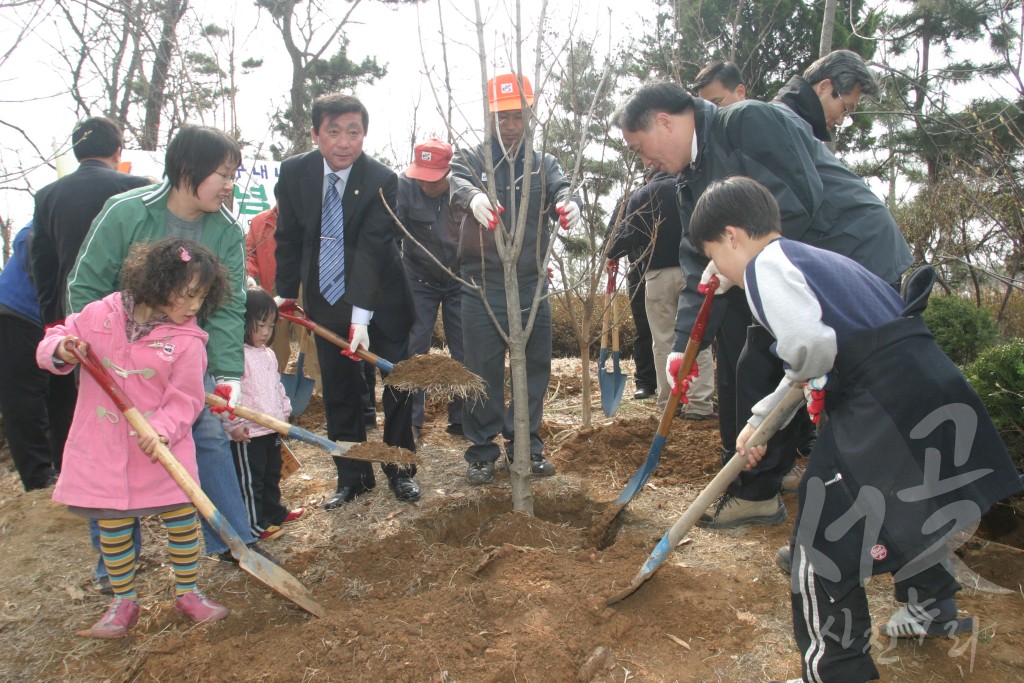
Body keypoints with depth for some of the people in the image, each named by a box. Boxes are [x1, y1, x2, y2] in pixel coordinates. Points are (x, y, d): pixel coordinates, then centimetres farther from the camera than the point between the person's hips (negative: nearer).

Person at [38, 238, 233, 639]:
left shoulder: (187, 340, -10)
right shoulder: (99, 315, -5)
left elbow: (185, 398, -11)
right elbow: (53, 343, 6)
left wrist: (163, 429, -28)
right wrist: (61, 350, -17)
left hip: (162, 451, -1)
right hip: (104, 451, 1)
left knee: (181, 518, 6)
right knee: (113, 526, 11)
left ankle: (187, 593, 26)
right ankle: (123, 601, 30)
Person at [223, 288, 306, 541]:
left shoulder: (268, 354, 12)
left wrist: (284, 411, 19)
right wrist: (234, 424, -25)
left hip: (272, 428, 9)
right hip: (247, 434, -9)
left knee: (272, 475, 23)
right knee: (249, 480, 3)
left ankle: (274, 513, 38)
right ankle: (254, 524, 14)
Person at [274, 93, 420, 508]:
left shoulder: (382, 181, -18)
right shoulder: (294, 172, -6)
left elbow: (372, 250, -25)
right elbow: (288, 238, 3)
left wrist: (361, 317, -31)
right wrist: (286, 294, 3)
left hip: (380, 299, -3)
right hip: (325, 299, 3)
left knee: (397, 384, 4)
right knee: (339, 392, 9)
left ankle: (400, 470, 22)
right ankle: (353, 476, 23)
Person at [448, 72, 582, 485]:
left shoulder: (544, 164, 10)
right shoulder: (472, 159, 3)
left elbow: (560, 189, -10)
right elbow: (457, 181, -19)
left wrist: (567, 204, -36)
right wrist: (473, 196, -45)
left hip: (532, 285, 3)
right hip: (483, 287, -2)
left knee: (535, 370, 9)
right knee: (483, 373, 2)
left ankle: (526, 444, 26)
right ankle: (482, 451, 17)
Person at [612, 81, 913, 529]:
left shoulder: (749, 120, -15)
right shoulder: (691, 183, 11)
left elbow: (800, 200, -24)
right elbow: (702, 270, 9)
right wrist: (684, 346, 2)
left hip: (858, 254, -9)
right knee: (757, 371, 10)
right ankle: (756, 493, 24)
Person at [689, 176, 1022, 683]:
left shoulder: (765, 265, -7)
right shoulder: (818, 257, 23)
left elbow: (811, 348, -25)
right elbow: (809, 372, 31)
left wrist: (803, 371, -1)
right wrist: (759, 419, 35)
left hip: (881, 405, -10)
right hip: (931, 381, 10)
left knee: (822, 537, 0)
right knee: (908, 507, 32)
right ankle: (932, 608, 53)